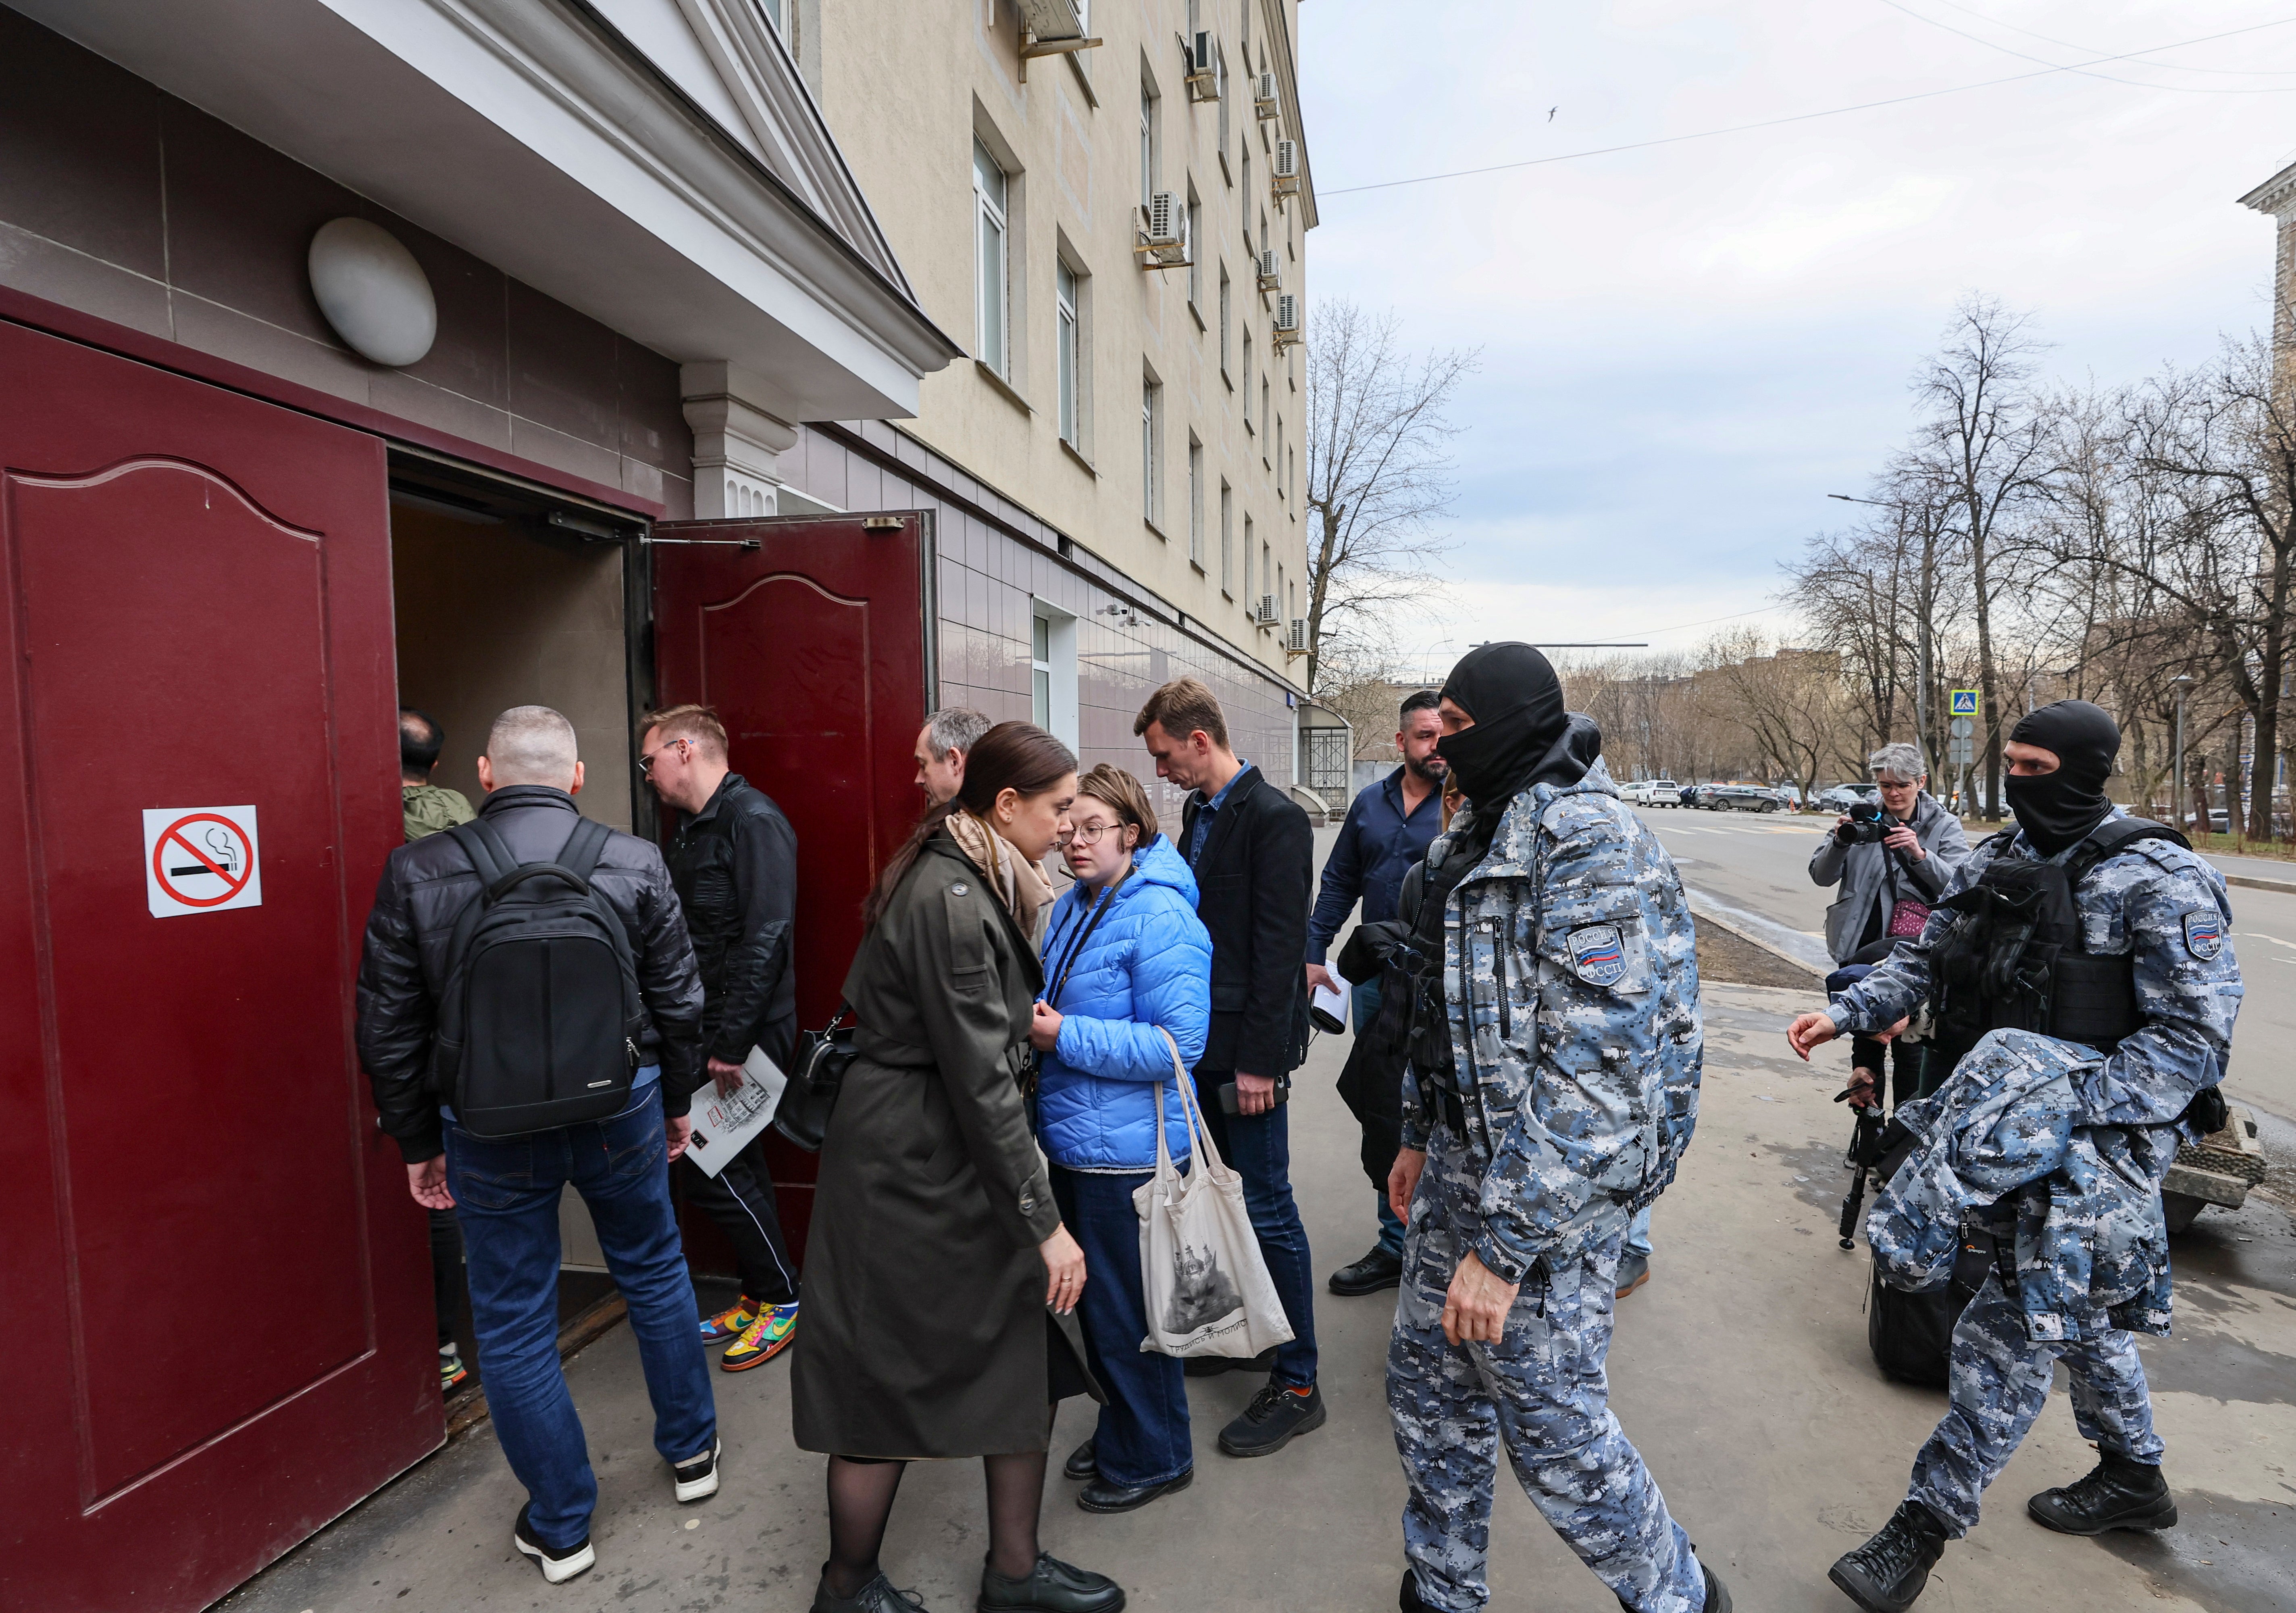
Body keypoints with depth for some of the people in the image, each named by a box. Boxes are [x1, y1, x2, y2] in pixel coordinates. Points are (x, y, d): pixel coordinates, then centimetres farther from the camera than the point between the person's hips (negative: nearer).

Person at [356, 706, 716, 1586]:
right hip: (621, 1112, 1)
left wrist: (418, 1142, 9)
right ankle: (692, 1452, 40)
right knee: (655, 1273, 22)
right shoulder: (635, 863, -9)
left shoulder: (417, 873, -8)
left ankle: (559, 1527, 31)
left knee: (514, 1325, 15)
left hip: (491, 1132, 0)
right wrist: (676, 1103, 12)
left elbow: (388, 1030, -4)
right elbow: (680, 1002, -3)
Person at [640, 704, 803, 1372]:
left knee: (712, 1170, -4)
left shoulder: (753, 821, -15)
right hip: (703, 1029, 9)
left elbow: (764, 939, -23)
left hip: (745, 1033, -9)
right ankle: (759, 1296, 30)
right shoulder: (691, 828, 15)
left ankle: (780, 1301, 14)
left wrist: (731, 1042, -23)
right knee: (733, 1167, 15)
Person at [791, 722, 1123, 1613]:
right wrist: (1045, 1220, -18)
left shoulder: (971, 882, 7)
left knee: (1026, 1353, 14)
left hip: (955, 1161, 9)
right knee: (891, 1383, 10)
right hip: (912, 1169, -9)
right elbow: (980, 1080, -24)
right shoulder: (950, 900, -24)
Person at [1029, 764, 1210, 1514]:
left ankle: (1154, 1457, 30)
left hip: (1127, 1150, -9)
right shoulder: (1071, 908, 8)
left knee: (1126, 1309, 7)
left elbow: (1178, 1041, -24)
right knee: (1093, 1297, 22)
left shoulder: (1161, 919, -20)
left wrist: (1065, 1038, -24)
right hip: (1074, 1142, 9)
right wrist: (1034, 1024, 1)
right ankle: (1118, 1430, 43)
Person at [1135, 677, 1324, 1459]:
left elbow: (1279, 947, -19)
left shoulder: (1274, 819, -16)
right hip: (1204, 1041, 8)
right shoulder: (1200, 812, 10)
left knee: (1268, 1209, 1)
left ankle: (1296, 1384, 15)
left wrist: (1259, 1060, -19)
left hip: (1248, 1049, -8)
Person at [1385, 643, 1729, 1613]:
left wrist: (1504, 1246, -26)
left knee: (1552, 1425, 8)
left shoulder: (1589, 842, -22)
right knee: (1428, 1388, 19)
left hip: (1548, 1195, -9)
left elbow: (1593, 1069, -27)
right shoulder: (1481, 832, 9)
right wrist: (1419, 1134, 20)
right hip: (1461, 1165, 9)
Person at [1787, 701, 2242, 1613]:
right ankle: (2134, 1479, 47)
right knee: (2083, 1312, 24)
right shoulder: (1996, 863, 5)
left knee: (2008, 1337, -5)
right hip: (2013, 1125, 7)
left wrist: (2060, 1118, -24)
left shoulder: (2158, 882, -16)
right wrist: (1843, 1014, -7)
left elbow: (2192, 1040, -18)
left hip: (2097, 1144, -7)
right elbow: (1925, 959, 10)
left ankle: (1925, 1524, 7)